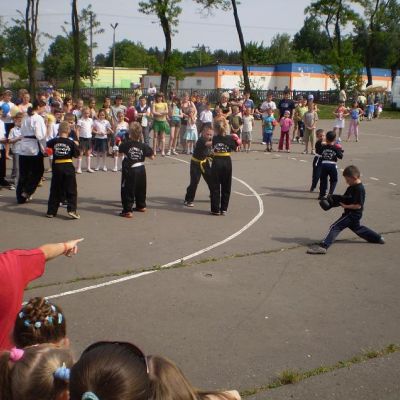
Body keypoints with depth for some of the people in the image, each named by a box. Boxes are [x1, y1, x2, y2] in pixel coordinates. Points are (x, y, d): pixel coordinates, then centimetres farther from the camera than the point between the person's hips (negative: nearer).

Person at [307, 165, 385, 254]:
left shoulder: (359, 189, -21)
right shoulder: (352, 187, 7)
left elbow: (358, 205, -24)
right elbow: (345, 198, 13)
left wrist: (345, 206, -23)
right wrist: (334, 199, -3)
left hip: (352, 214, -11)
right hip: (352, 214, 11)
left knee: (335, 227, -16)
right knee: (357, 228, 30)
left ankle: (323, 246, -25)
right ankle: (378, 238, 42)